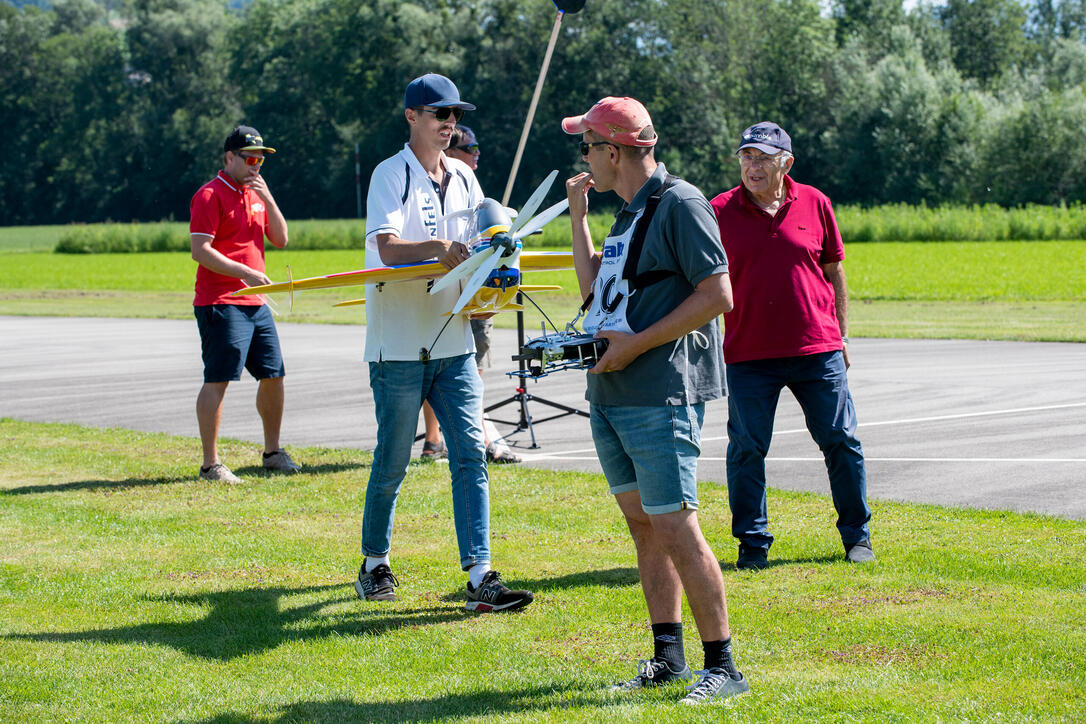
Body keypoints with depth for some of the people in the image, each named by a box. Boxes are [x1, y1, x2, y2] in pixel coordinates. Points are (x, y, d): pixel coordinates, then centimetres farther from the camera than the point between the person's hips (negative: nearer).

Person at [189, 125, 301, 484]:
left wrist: (267, 198, -3)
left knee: (273, 374, 11)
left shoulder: (255, 194, 17)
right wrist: (246, 273, -22)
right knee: (217, 380, -8)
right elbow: (200, 251, -15)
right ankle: (210, 464, -6)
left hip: (256, 304, 8)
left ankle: (273, 451, 25)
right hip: (220, 303, -8)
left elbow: (280, 239, 11)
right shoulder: (210, 195, -8)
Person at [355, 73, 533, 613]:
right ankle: (375, 566, 23)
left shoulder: (463, 178, 13)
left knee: (470, 456, -4)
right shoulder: (391, 175, -6)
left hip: (454, 343, 5)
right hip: (399, 345, -5)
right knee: (391, 463, 4)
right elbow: (388, 248, -19)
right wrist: (437, 248, -37)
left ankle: (480, 578, -8)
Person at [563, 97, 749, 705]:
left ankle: (724, 666, -6)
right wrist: (578, 217, 17)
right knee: (643, 524, 11)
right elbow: (595, 288, 25)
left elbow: (717, 296, -17)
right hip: (611, 395, 10)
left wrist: (636, 344, -17)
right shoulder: (629, 213, 18)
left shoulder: (681, 204, -11)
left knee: (675, 529, -11)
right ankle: (668, 658, 18)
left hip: (660, 397, -10)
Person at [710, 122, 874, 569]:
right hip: (748, 354, -1)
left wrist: (842, 335, 11)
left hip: (817, 350, 1)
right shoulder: (720, 211, 1)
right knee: (747, 448, 0)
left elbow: (834, 273, 12)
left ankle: (857, 534, 20)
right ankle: (752, 543, 12)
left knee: (840, 440, 6)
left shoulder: (813, 204, 4)